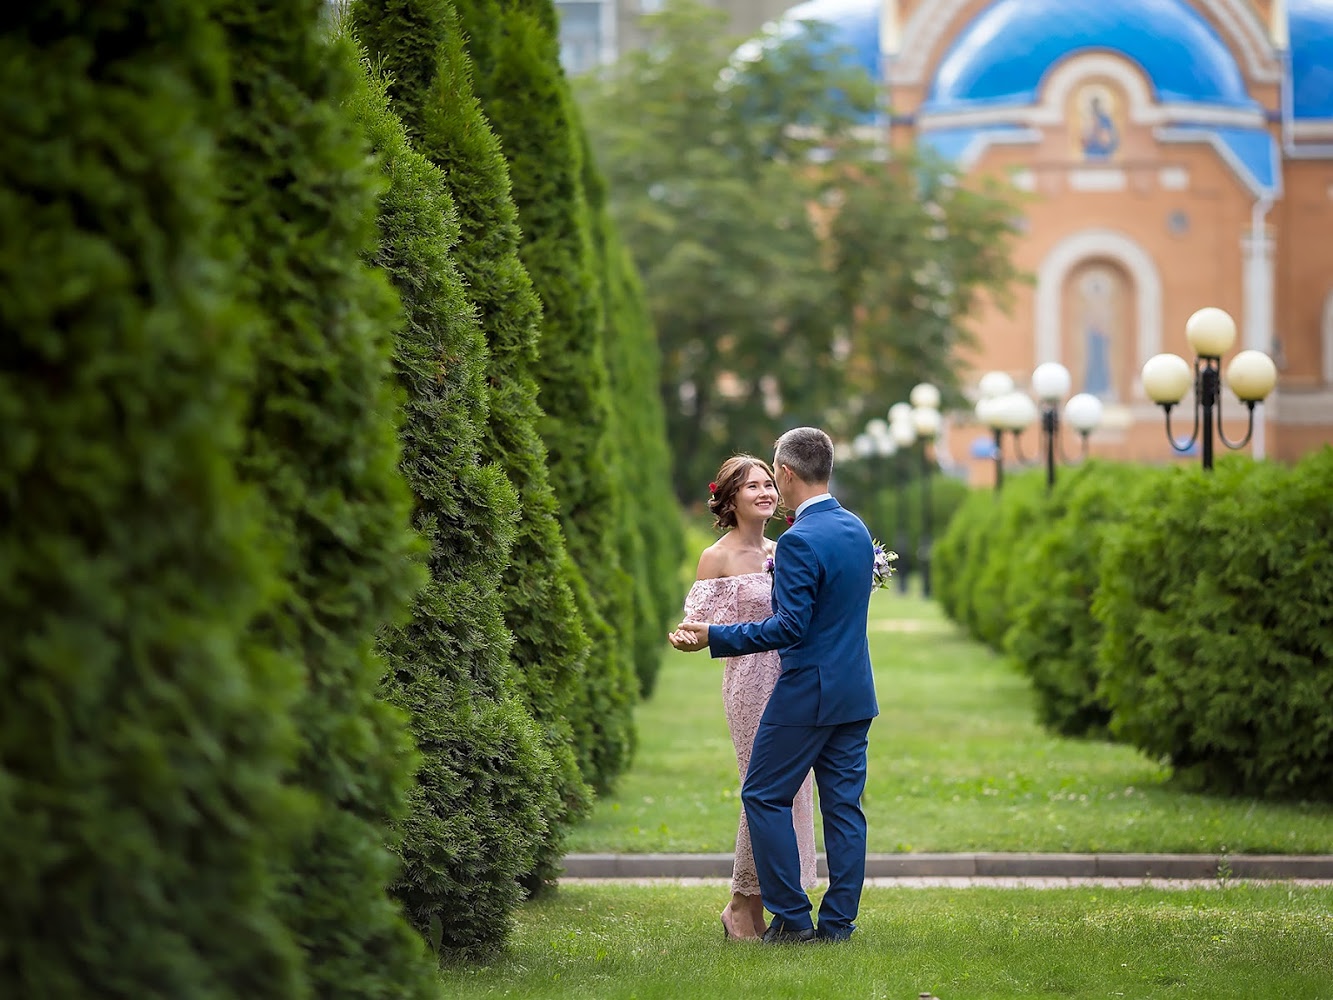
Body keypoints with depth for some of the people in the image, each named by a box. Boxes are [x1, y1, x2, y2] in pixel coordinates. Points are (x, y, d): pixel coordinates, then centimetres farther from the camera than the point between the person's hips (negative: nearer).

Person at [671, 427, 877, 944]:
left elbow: (790, 626, -22)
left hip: (808, 693, -8)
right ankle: (838, 921, 10)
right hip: (856, 691, 8)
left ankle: (792, 917, 1)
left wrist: (713, 637, -18)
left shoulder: (798, 541, -18)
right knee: (843, 804, 9)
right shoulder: (857, 529, 9)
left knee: (764, 796, 3)